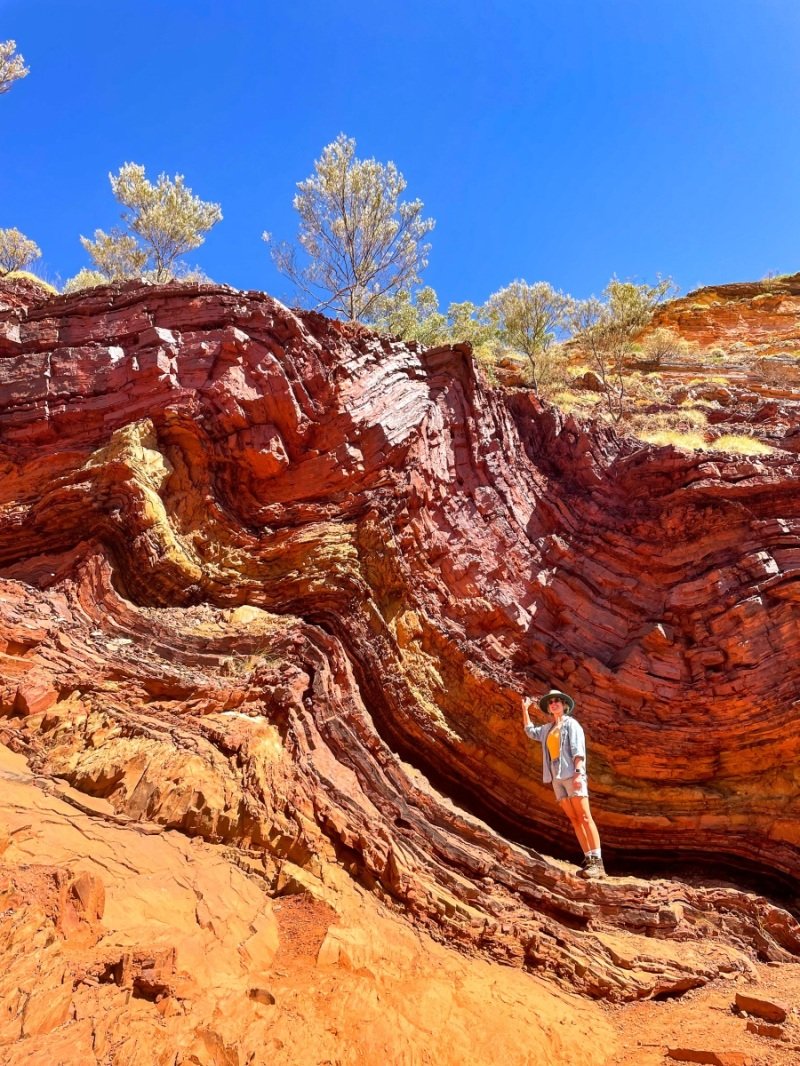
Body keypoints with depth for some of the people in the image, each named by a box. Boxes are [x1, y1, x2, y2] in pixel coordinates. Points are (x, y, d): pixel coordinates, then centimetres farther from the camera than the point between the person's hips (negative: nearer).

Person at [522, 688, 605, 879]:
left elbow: (578, 749, -9)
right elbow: (530, 731, 36)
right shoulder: (548, 728, 20)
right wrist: (524, 709, 34)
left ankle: (598, 862, -18)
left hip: (571, 774, -6)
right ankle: (589, 860, 0)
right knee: (574, 819, 1)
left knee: (584, 816, -13)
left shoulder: (571, 723, 2)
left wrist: (578, 772, -21)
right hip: (556, 777, 6)